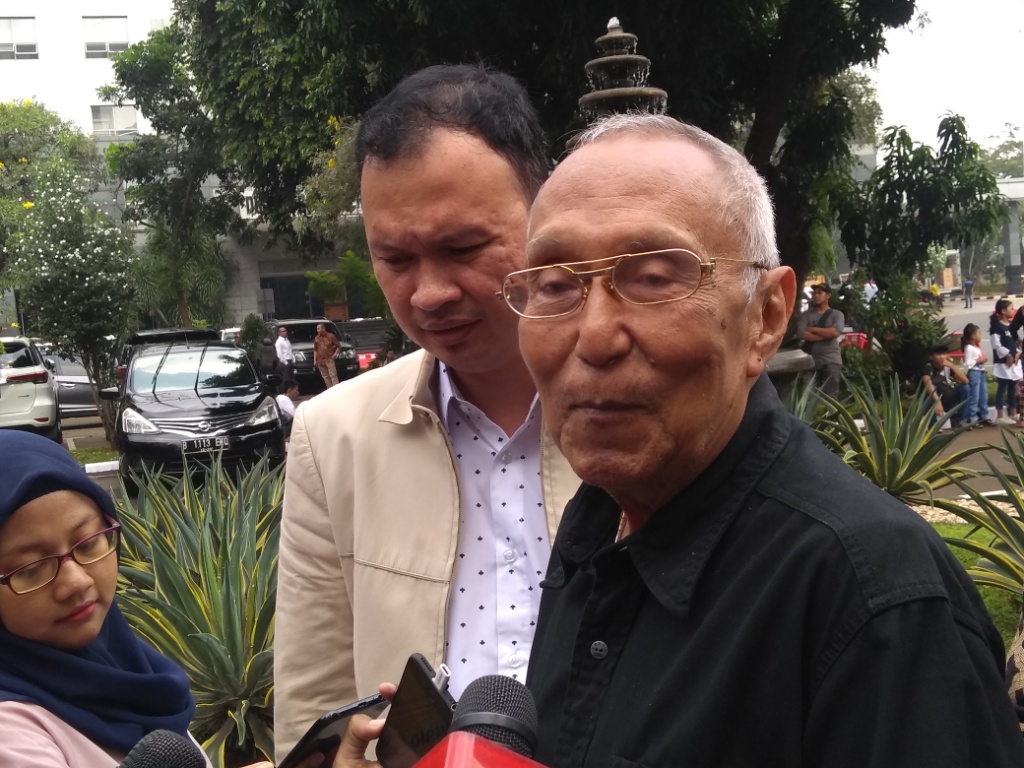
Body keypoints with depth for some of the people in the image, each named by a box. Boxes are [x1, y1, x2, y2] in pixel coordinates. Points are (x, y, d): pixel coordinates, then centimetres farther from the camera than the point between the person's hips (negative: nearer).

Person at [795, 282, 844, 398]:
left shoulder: (836, 314, 7)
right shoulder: (806, 315, 9)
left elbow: (835, 332, -11)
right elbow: (801, 334, -7)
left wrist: (813, 329, -5)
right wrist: (826, 334, -9)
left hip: (831, 361, -1)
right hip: (812, 360, 1)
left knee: (830, 396, -5)